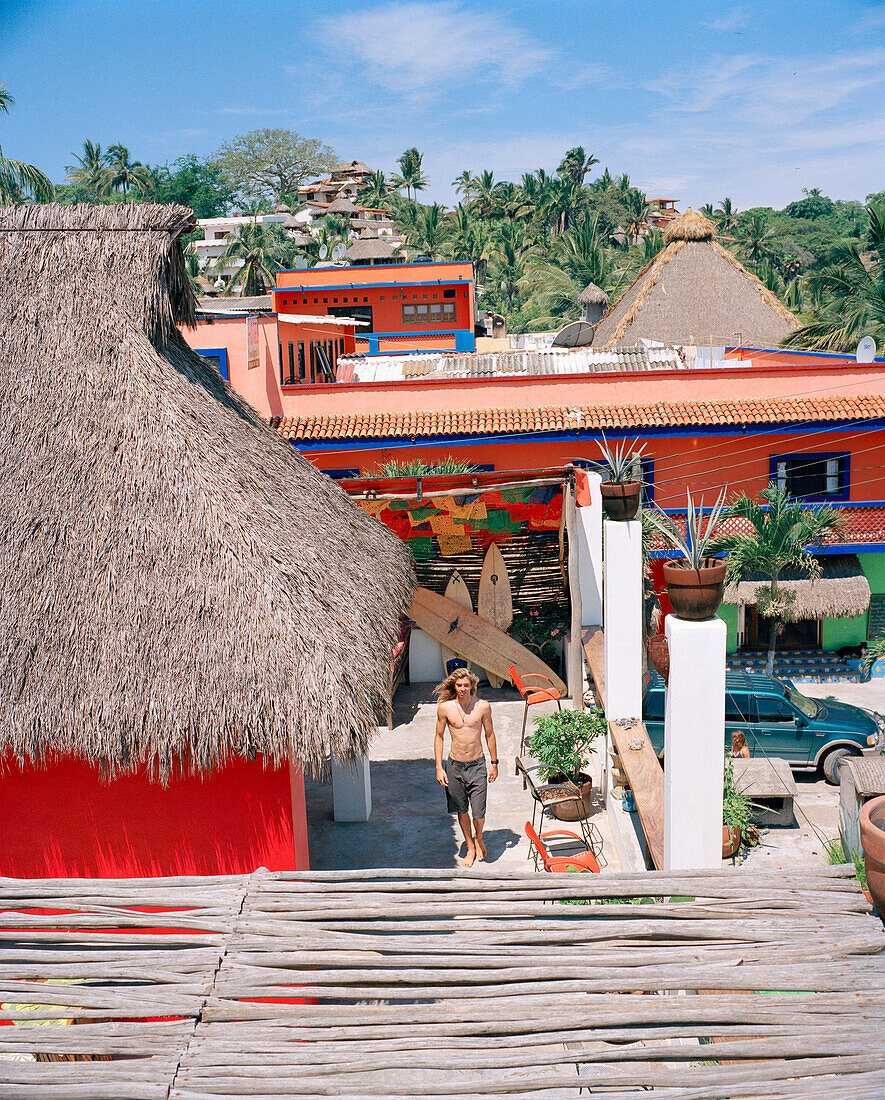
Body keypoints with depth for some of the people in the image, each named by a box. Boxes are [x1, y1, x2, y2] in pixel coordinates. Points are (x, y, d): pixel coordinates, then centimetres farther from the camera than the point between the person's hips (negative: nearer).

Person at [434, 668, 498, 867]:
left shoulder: (483, 706, -6)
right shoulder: (445, 707, -7)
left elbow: (489, 735, 6)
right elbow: (439, 737, 3)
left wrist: (494, 763, 8)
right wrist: (439, 768, -1)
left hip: (477, 765, -1)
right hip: (454, 766, 1)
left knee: (478, 813, -4)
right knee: (461, 811, 12)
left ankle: (479, 838, 29)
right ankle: (470, 848, 34)